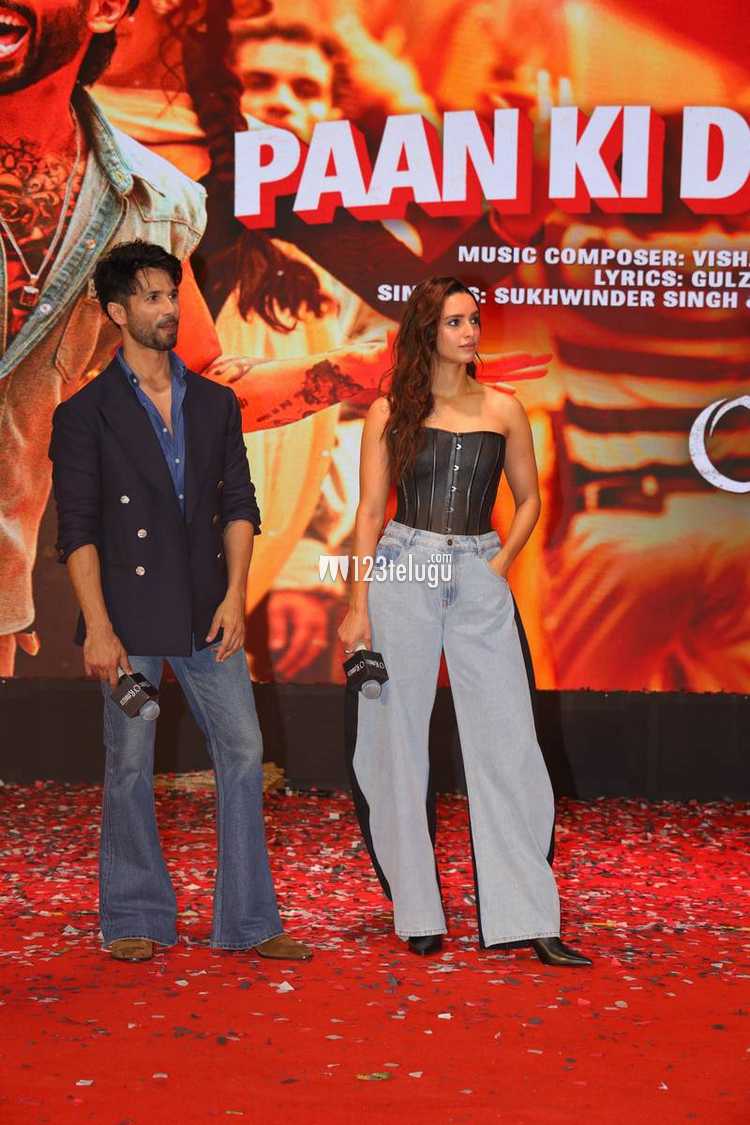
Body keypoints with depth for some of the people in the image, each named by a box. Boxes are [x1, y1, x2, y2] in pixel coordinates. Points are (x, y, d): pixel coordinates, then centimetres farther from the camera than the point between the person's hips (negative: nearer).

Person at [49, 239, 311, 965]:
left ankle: (249, 921, 11)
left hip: (207, 614, 4)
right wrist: (98, 626, -12)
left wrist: (235, 593, -3)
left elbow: (239, 503, 10)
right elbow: (77, 529, -4)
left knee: (243, 754, 1)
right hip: (130, 614, -3)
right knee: (130, 768, 4)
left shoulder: (216, 403, 13)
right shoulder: (85, 413, 1)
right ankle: (135, 921, 19)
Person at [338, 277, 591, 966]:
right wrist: (358, 606, -3)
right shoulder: (390, 413, 4)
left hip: (480, 580, 1)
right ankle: (418, 912, 14)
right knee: (399, 743, 2)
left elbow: (528, 498, 16)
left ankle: (527, 918, 1)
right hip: (402, 574, -1)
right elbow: (371, 511, 2)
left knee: (506, 743, -3)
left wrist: (500, 564, 1)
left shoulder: (503, 410, 8)